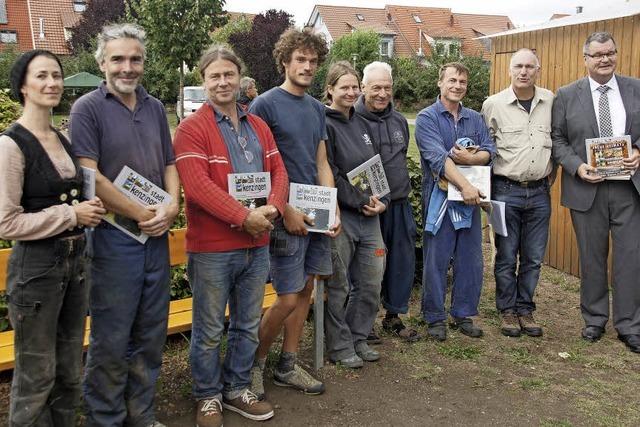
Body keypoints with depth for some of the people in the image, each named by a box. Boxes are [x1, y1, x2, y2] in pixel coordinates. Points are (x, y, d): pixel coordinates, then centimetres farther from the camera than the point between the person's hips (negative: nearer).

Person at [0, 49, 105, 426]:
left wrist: (89, 209, 3)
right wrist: (71, 215, -16)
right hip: (37, 267, -7)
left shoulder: (64, 140, 9)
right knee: (36, 377, 7)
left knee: (70, 372, 18)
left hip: (76, 261, 7)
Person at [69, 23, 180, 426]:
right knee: (111, 340, 5)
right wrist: (142, 214, -13)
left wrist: (172, 205, -5)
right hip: (113, 237, -5)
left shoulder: (155, 107, 11)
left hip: (157, 236, 6)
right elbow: (89, 176, -14)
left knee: (151, 335, 14)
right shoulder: (88, 108, -5)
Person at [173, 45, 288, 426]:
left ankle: (237, 389, 34)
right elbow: (198, 185, -19)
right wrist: (244, 217, -23)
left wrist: (272, 208, -12)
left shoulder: (259, 127, 12)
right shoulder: (191, 128, -8)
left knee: (248, 325, 17)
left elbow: (278, 171, 8)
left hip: (257, 244, 6)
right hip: (212, 248, -6)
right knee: (210, 330, 8)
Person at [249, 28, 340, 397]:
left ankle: (288, 366, 25)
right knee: (288, 297, -5)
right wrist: (286, 210, -15)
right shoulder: (265, 104, -7)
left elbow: (322, 164, 14)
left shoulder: (317, 108, 13)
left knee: (305, 290, 11)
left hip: (317, 214, 7)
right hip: (287, 215, -7)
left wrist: (334, 210, 4)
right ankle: (256, 362, 19)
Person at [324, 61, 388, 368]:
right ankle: (340, 347, 18)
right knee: (338, 286, 3)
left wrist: (381, 201, 2)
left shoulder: (361, 124, 15)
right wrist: (361, 202, -14)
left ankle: (358, 338, 29)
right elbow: (329, 174, -15)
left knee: (371, 282, 12)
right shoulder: (325, 125, -8)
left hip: (369, 216, 7)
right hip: (340, 216, -7)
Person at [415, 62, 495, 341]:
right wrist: (465, 185, -26)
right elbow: (438, 157, -17)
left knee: (471, 260, 9)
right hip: (440, 197, -5)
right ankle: (435, 317, 14)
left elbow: (489, 151, 4)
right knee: (436, 260, 1)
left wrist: (470, 158, -18)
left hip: (471, 196, 5)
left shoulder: (475, 119, 14)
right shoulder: (427, 118, -3)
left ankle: (463, 314, 23)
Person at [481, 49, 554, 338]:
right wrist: (485, 185, 0)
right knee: (506, 257, 6)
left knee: (533, 258, 9)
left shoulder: (551, 102, 3)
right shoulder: (494, 104, -3)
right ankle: (507, 311, 21)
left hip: (540, 192, 2)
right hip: (506, 191, -2)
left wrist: (551, 174, 10)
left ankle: (525, 309, 24)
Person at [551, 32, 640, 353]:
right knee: (592, 258, 10)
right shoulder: (567, 95, 2)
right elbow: (557, 138, 1)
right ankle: (594, 319, 27)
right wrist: (577, 166, -13)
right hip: (587, 188, -1)